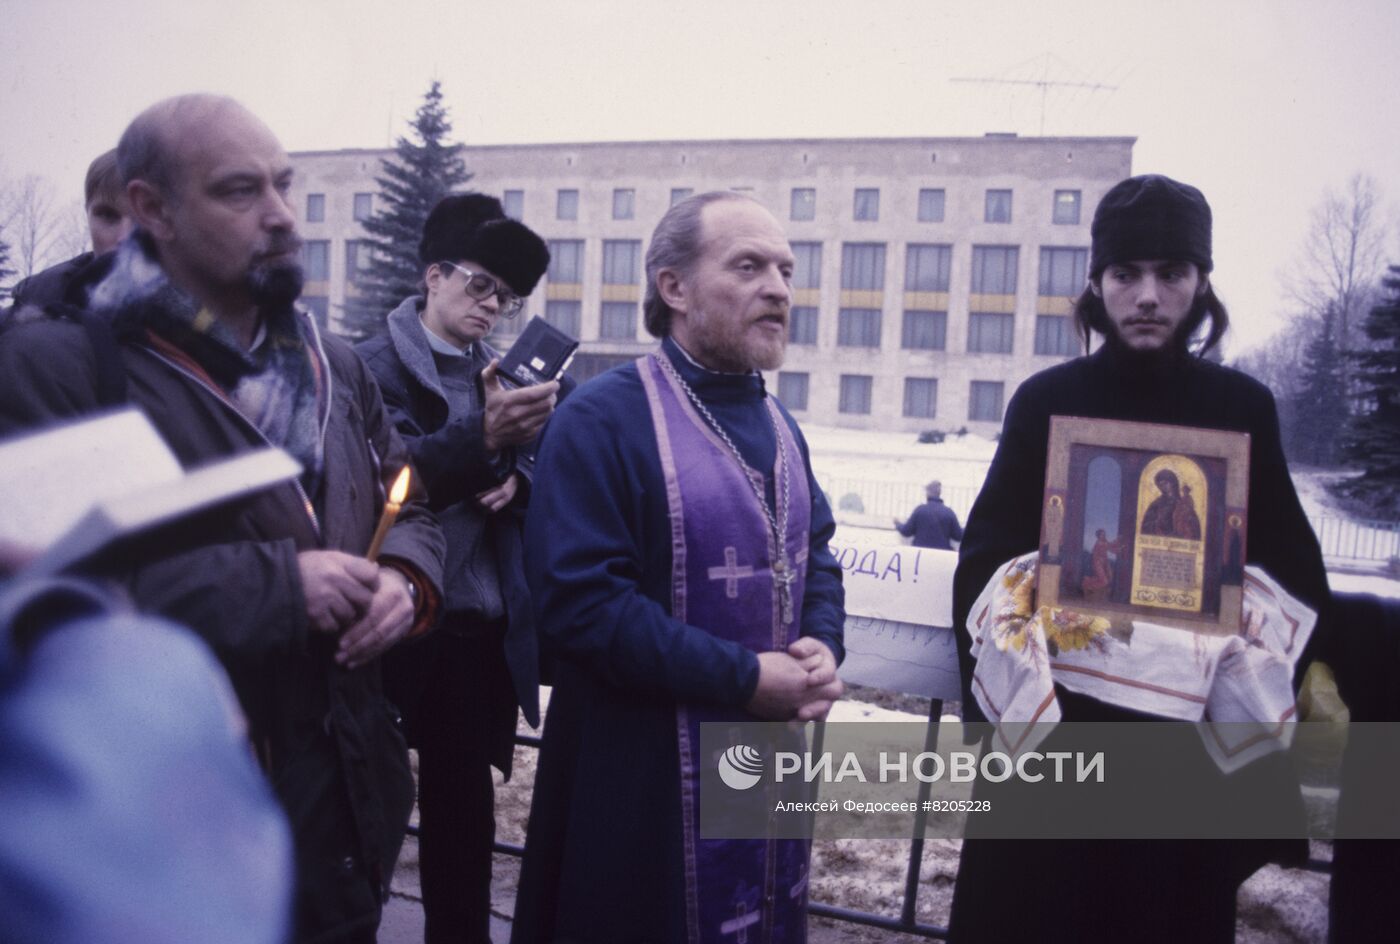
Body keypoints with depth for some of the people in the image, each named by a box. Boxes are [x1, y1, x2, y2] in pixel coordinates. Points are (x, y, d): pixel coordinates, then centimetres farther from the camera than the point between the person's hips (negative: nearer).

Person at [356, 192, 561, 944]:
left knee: (463, 814, 15)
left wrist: (515, 480, -10)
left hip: (482, 632, 6)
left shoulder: (500, 372, 11)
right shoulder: (377, 366, -7)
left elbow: (539, 472, 12)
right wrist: (482, 440, -35)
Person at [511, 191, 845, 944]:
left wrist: (823, 647, -7)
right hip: (644, 780, -7)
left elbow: (816, 552, 15)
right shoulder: (603, 419, -16)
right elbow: (578, 598, -24)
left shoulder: (776, 423, 10)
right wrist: (744, 680, -22)